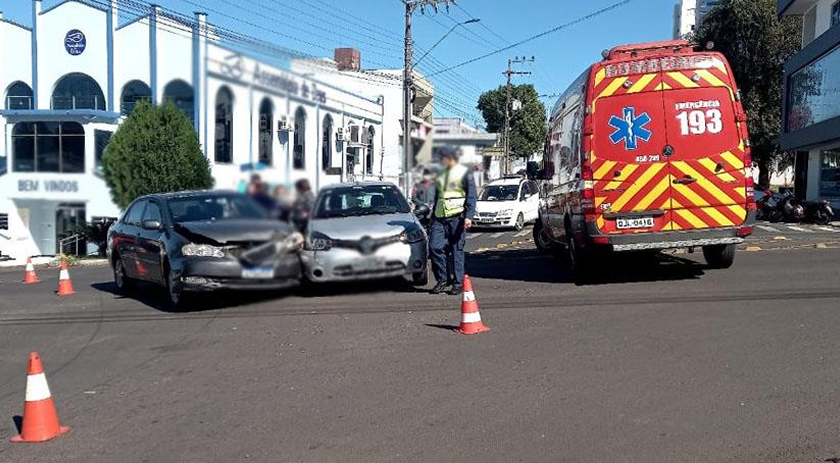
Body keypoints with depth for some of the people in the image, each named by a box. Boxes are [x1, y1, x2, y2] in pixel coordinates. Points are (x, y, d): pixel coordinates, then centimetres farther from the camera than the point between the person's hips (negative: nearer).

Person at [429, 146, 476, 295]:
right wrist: (433, 217, 24)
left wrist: (468, 216, -16)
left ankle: (458, 284, 6)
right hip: (440, 218, 6)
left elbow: (471, 197, -4)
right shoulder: (441, 175, 21)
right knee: (435, 247, -7)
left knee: (457, 250, -2)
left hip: (457, 218, -5)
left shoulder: (464, 173, 2)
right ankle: (442, 280, 6)